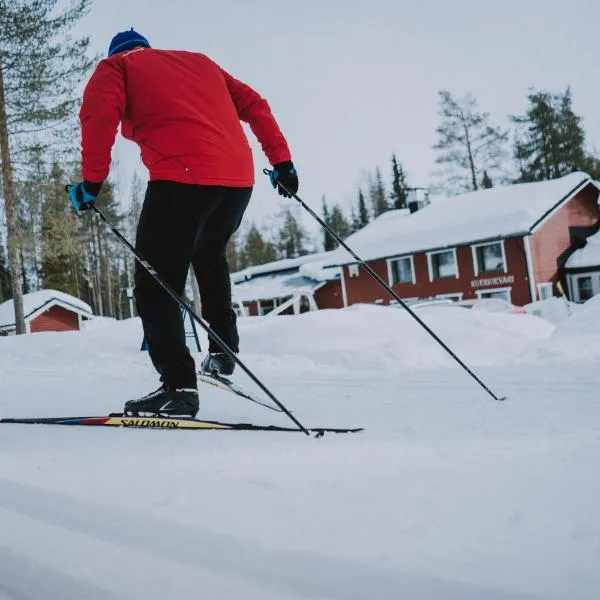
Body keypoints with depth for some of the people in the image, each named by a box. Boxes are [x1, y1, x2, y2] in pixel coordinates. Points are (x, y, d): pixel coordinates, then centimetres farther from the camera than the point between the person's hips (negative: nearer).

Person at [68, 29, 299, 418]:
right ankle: (224, 348, 27)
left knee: (157, 282, -2)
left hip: (182, 176, -6)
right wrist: (281, 160, 23)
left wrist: (92, 181, -6)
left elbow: (99, 113, -5)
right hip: (239, 175, 6)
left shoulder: (116, 66, 17)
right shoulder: (199, 61, 32)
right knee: (210, 254, 30)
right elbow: (254, 105, 24)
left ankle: (179, 386, -13)